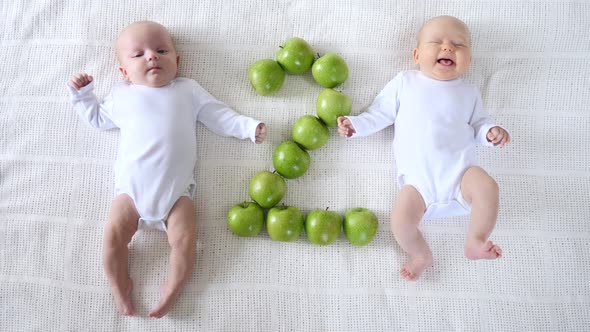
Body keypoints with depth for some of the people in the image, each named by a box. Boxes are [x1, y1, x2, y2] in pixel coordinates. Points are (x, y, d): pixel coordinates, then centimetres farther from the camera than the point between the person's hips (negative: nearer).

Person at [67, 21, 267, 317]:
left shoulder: (188, 90, 12)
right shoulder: (121, 95, 16)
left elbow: (219, 117, 11)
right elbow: (97, 118, 31)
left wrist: (249, 127, 0)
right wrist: (82, 95, 20)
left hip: (176, 189, -1)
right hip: (130, 187, 2)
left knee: (185, 240, -14)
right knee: (112, 236, -9)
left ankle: (171, 291, 6)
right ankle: (119, 287, 12)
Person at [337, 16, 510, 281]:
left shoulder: (468, 92, 16)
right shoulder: (404, 82, 12)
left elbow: (477, 123, 19)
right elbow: (380, 114, 14)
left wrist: (490, 132, -3)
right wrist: (356, 124, 0)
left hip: (459, 167, 1)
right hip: (418, 176, -1)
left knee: (487, 188, -29)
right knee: (400, 220, -21)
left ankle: (475, 243, -7)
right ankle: (421, 255, 9)